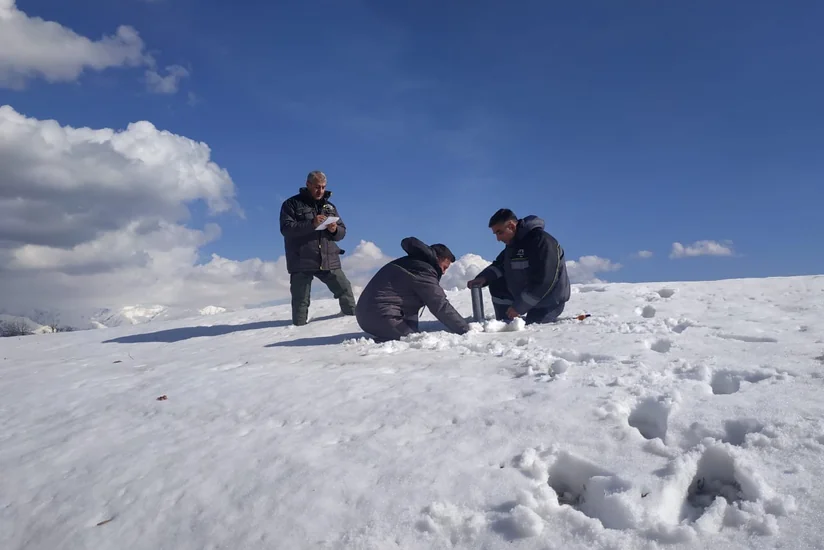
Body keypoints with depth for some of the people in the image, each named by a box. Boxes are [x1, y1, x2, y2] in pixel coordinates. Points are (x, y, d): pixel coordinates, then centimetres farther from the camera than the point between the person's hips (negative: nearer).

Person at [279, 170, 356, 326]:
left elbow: (342, 232, 15)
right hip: (301, 262, -4)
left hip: (329, 260, 4)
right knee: (301, 299, 0)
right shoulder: (292, 204, 1)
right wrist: (311, 224, -24)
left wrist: (335, 230, -9)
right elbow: (286, 228, -13)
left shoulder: (329, 206, 16)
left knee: (345, 289, 3)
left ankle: (353, 317, 20)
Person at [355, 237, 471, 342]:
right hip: (381, 317, -10)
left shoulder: (410, 263, 20)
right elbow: (441, 307, -14)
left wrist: (412, 330, 16)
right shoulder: (423, 271, -12)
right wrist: (466, 330, -7)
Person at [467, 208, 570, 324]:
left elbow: (545, 281, -30)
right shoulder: (512, 243, 0)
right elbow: (500, 265, 11)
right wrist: (484, 278, -12)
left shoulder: (542, 241, -27)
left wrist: (519, 306, -28)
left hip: (549, 301, -8)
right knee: (496, 285, 3)